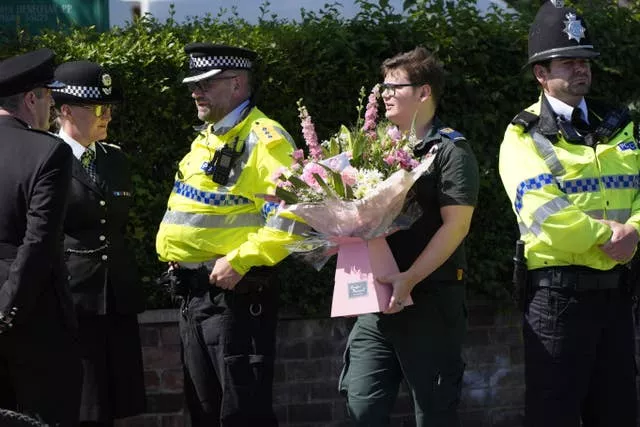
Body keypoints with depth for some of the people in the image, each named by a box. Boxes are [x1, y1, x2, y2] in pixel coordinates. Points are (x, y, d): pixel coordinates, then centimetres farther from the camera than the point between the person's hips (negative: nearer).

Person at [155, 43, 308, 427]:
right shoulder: (205, 140, 17)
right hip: (196, 292, 9)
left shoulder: (264, 140, -12)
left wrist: (239, 261, -24)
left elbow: (291, 217, -22)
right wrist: (176, 256, 13)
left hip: (236, 292, -9)